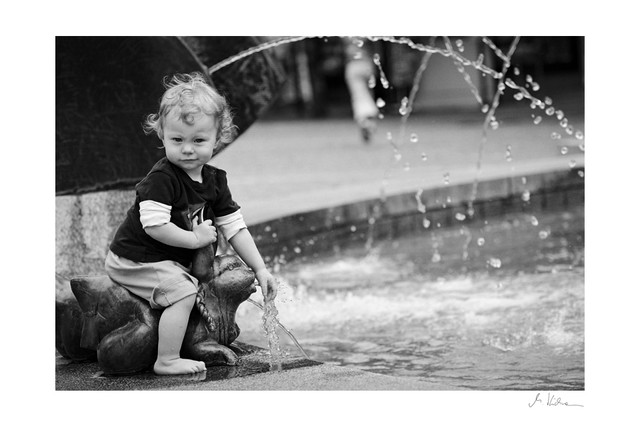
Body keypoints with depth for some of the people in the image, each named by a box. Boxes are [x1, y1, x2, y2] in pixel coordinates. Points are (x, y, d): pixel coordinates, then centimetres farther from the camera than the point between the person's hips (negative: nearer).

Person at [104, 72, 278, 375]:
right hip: (135, 260, -9)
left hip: (172, 260, 9)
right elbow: (154, 225, -31)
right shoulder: (161, 179, -22)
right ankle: (167, 361, -14)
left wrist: (260, 269, 1)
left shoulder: (214, 180, 2)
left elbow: (234, 227, 5)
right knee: (183, 292, -23)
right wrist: (195, 239, -22)